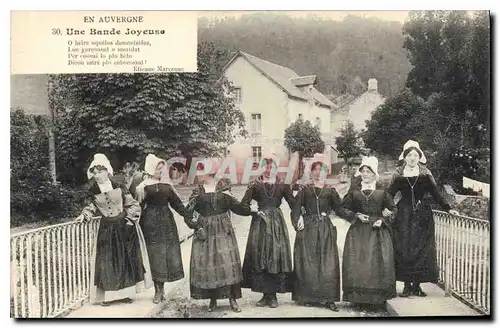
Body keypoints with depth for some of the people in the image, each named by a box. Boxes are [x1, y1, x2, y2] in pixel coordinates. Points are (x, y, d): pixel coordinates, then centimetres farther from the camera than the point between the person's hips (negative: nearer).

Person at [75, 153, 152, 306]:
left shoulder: (119, 187, -8)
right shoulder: (93, 191, -4)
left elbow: (132, 204, 0)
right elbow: (91, 206, 8)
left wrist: (131, 218, -10)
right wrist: (84, 215, -10)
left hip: (124, 226, -1)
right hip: (106, 229, 1)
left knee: (126, 258, 4)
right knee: (107, 261, 0)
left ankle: (126, 292, 17)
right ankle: (108, 294, 9)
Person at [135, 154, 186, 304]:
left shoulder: (167, 185, 10)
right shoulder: (143, 187, -2)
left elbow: (176, 203, 12)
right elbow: (138, 206, -3)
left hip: (167, 221, 4)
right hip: (151, 223, -4)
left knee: (169, 252, 2)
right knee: (156, 255, -1)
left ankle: (160, 289, 11)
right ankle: (158, 291, 8)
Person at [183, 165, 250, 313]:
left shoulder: (223, 186, 6)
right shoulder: (198, 191, 2)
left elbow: (236, 206, 4)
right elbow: (188, 214, 0)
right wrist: (198, 228, -10)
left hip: (223, 231, 1)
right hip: (205, 232, 0)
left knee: (228, 262, -4)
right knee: (206, 264, 1)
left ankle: (232, 299, 4)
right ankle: (212, 299, 15)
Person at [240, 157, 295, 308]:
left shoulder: (282, 184, 7)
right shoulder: (255, 184, 5)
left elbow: (293, 203, 4)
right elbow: (244, 203, 0)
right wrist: (255, 211, -12)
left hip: (277, 222, 0)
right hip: (260, 223, 0)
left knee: (276, 256, -3)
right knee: (259, 257, 0)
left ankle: (273, 295, 6)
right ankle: (265, 294, 10)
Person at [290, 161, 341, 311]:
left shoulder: (329, 190, 10)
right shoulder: (305, 190, 8)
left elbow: (339, 207, -3)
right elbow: (296, 207, -1)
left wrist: (329, 189, -7)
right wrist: (298, 222, -15)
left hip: (325, 229, 1)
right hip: (307, 228, 0)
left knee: (327, 263, -3)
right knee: (307, 263, 1)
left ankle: (328, 299, 1)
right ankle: (306, 296, 10)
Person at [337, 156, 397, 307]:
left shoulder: (382, 192, 7)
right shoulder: (354, 192, 8)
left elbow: (392, 210, 13)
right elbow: (342, 209, 9)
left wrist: (382, 220, -4)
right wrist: (356, 215, -5)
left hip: (377, 232, 0)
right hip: (358, 232, 1)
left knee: (379, 263, -5)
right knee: (356, 263, -5)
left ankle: (378, 298, 8)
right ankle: (358, 297, 6)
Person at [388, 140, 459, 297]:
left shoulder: (425, 173, 4)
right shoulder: (398, 174, 3)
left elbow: (436, 193, 4)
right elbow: (389, 194, 0)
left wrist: (447, 208, -3)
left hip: (422, 214, 1)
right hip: (404, 214, 0)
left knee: (421, 248, -1)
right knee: (403, 248, -3)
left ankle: (417, 284, 8)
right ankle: (407, 285, 5)